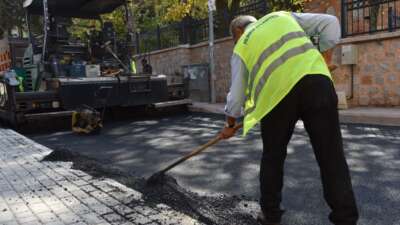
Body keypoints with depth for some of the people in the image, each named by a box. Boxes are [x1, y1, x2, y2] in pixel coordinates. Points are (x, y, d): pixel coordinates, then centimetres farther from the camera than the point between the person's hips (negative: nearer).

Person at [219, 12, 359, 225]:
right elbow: (330, 23, 20)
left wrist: (230, 125, 35)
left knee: (273, 157, 17)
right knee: (332, 156, 6)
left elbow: (236, 95, 20)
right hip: (316, 79, 2)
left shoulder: (241, 48, 22)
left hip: (277, 91, -1)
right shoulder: (284, 16, 29)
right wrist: (323, 61, 22)